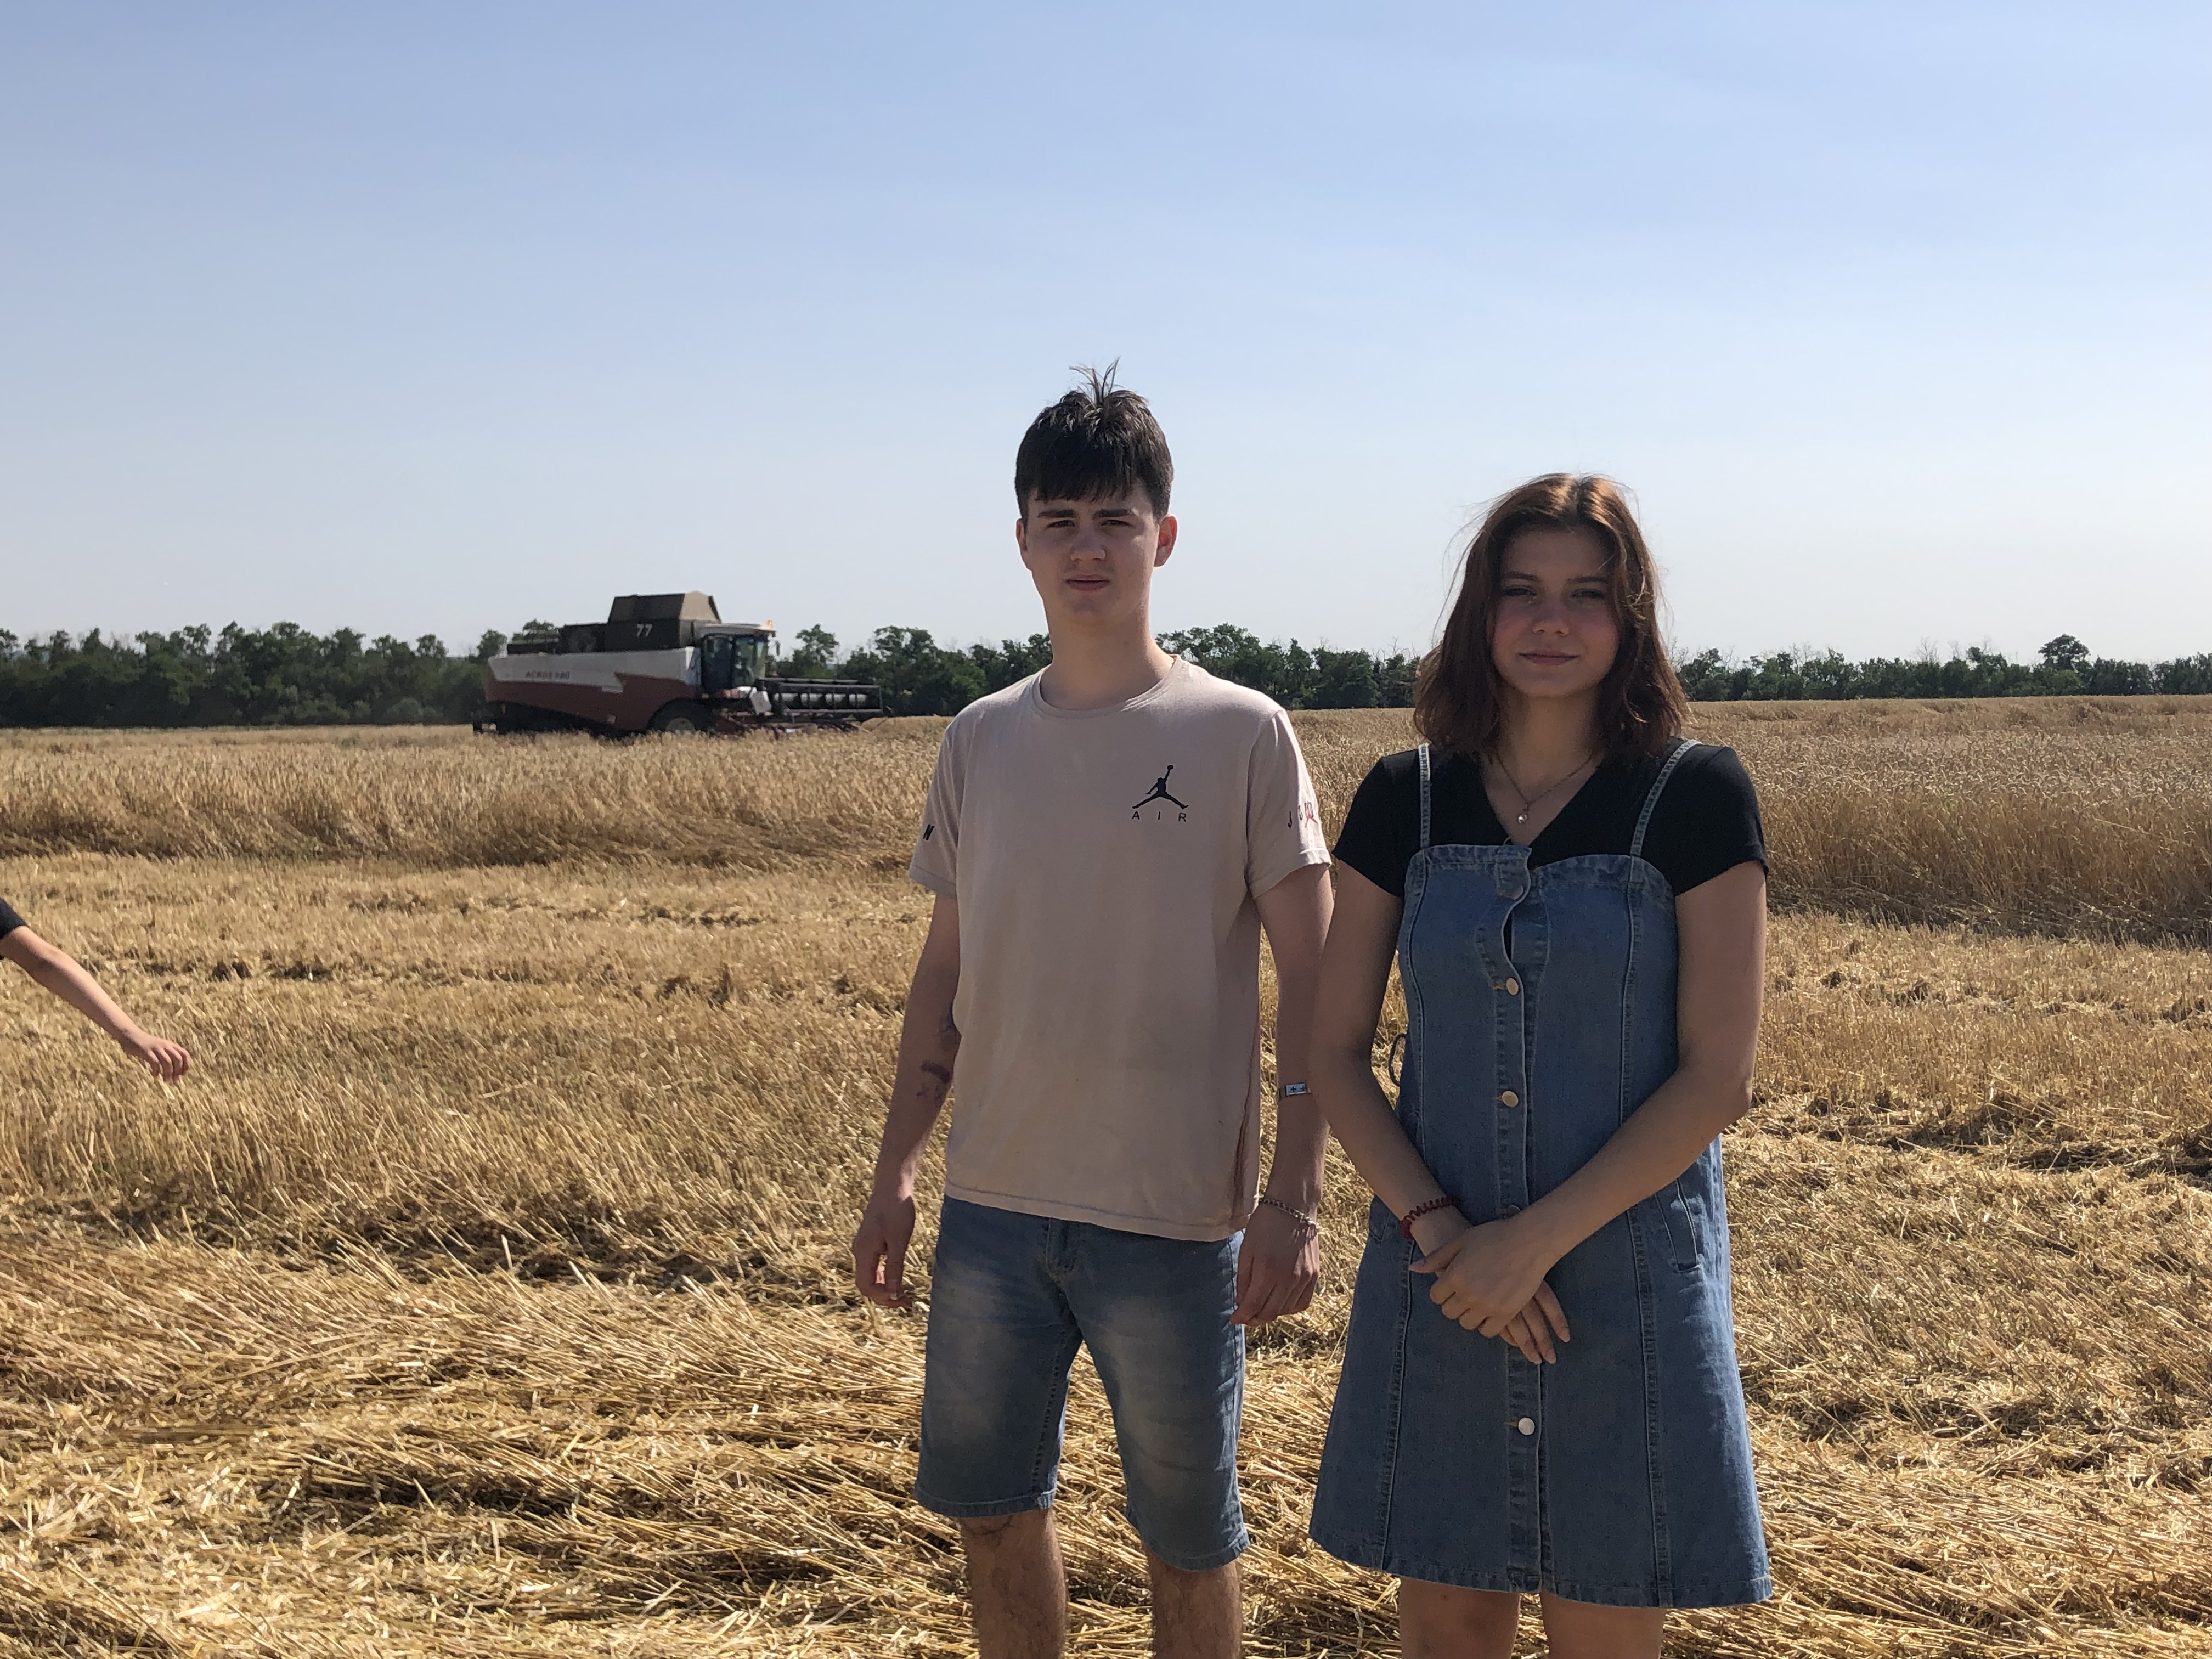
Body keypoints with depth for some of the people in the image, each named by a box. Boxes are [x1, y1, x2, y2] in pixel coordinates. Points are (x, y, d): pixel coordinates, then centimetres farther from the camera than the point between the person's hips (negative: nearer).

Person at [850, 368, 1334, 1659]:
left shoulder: (1243, 736, -6)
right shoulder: (983, 740, 7)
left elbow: (1313, 979, -7)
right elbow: (948, 966, 13)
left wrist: (1297, 1197, -14)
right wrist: (898, 1166, 10)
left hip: (1172, 1214, -4)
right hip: (992, 1206, 4)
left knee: (1188, 1531, 9)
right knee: (992, 1509, 14)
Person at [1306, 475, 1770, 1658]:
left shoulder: (1695, 796, -6)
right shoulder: (1404, 800, 3)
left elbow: (1717, 1079, -10)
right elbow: (1333, 1052, 3)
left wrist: (1535, 1239, -16)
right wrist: (1434, 1227, -11)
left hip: (1625, 1286, -2)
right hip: (1439, 1291, 2)